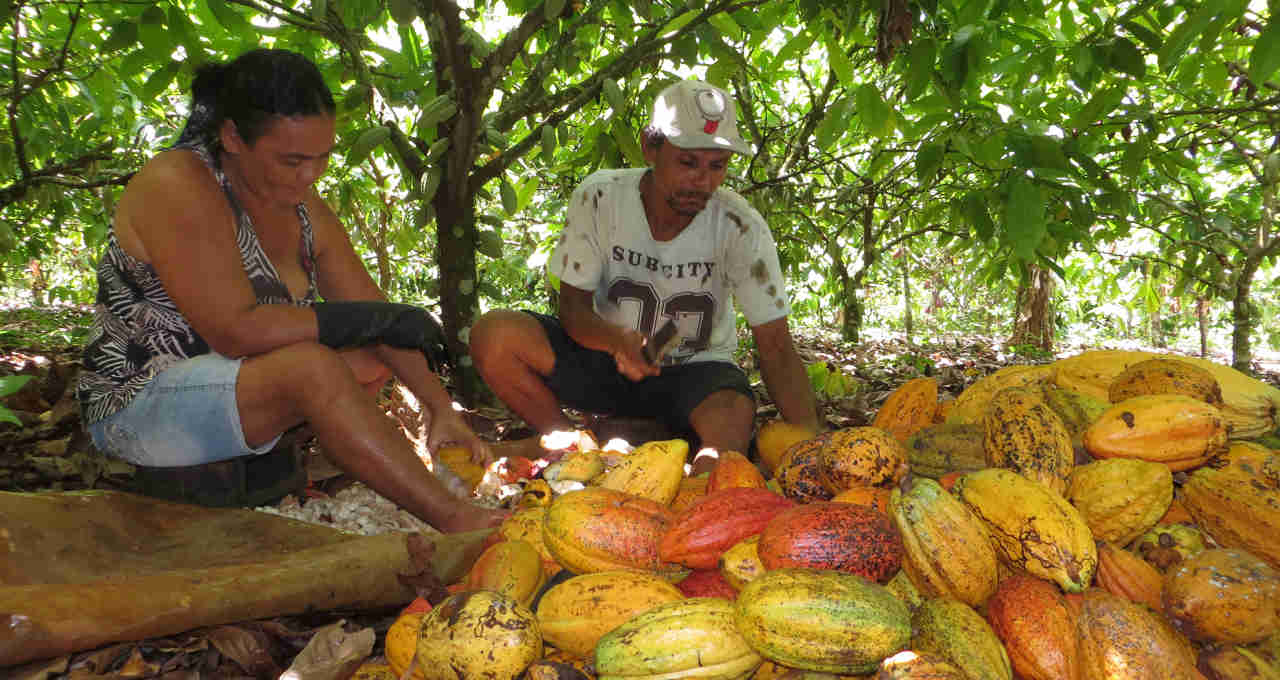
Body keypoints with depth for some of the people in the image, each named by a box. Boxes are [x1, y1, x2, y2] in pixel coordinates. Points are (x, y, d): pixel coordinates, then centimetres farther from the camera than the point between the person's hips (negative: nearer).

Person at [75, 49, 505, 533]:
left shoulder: (300, 205, 2)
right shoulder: (175, 188, -21)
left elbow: (370, 310, 0)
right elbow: (236, 330, -29)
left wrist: (441, 409, -8)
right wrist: (373, 319, -24)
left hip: (241, 386, 8)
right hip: (138, 408, -8)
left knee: (376, 356, 1)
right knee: (311, 366, -32)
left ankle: (223, 463, -9)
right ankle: (454, 520, -29)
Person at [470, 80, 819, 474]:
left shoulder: (741, 227, -18)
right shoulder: (598, 198, -16)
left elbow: (776, 349, -18)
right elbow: (573, 305, -10)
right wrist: (618, 340, -34)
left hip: (695, 371, -2)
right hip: (608, 357, 3)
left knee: (735, 415, -37)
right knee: (494, 335, -22)